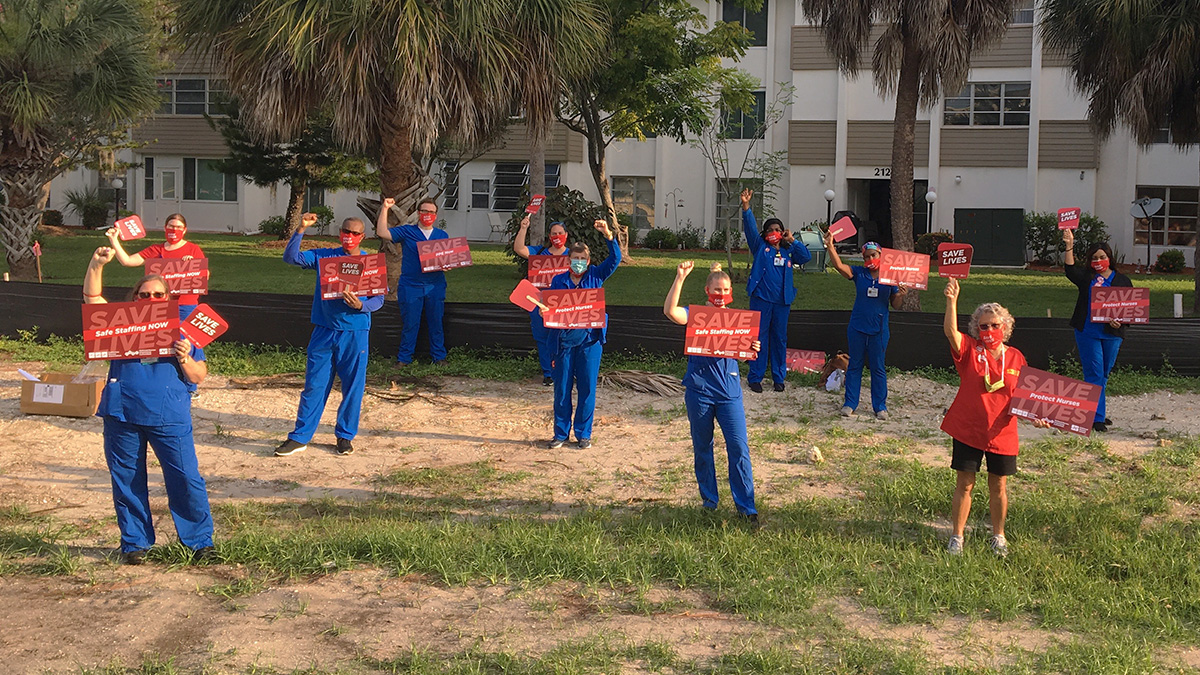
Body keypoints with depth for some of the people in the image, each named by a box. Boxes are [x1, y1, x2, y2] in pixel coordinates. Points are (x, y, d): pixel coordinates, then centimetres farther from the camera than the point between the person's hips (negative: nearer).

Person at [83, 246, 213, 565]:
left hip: (170, 418, -1)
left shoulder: (182, 330, 11)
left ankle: (200, 540, 8)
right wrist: (97, 264, -7)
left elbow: (199, 377, 7)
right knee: (127, 481, 8)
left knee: (186, 479, -5)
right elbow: (92, 297, 5)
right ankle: (134, 543, 21)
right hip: (122, 417, 2)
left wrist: (185, 358, -12)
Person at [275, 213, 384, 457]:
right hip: (324, 331, 1)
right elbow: (290, 257, -2)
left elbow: (379, 299, 1)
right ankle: (300, 437, 10)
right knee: (314, 385, 4)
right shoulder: (323, 257, 6)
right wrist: (301, 230, -13)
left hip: (355, 332, -1)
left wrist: (361, 305, -19)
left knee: (353, 386, 4)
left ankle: (345, 436, 19)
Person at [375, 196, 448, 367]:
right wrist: (385, 209, -12)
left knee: (436, 322, 7)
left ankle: (439, 356, 17)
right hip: (411, 286, -2)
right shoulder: (406, 232, 4)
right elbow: (382, 233, -7)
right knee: (410, 323, 1)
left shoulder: (442, 235, 12)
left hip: (435, 286, 2)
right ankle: (404, 358, 10)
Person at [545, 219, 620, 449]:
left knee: (587, 388, 2)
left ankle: (583, 433, 14)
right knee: (562, 389, 5)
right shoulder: (558, 280, 8)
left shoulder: (595, 276, 7)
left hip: (590, 339, 0)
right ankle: (561, 433, 16)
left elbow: (615, 259, -3)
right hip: (564, 340, 1)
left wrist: (608, 235, -17)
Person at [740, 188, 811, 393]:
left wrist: (792, 240, -1)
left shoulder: (788, 251, 13)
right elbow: (750, 228, -7)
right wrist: (746, 207, -21)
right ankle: (755, 377, 4)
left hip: (782, 301, 3)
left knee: (780, 339, 9)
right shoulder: (760, 247, 5)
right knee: (759, 338, -2)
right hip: (761, 299, -3)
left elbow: (806, 257, 3)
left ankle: (779, 377, 18)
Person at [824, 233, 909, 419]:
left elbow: (895, 305, 6)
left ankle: (880, 406, 15)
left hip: (879, 329, -1)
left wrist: (901, 295, -16)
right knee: (855, 365, 9)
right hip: (857, 327, 1)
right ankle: (850, 403, 17)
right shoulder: (859, 273, 1)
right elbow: (839, 265, -14)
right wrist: (830, 246, -25)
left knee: (878, 368, 7)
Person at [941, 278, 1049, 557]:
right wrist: (951, 301, -37)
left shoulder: (1015, 358, 2)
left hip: (1002, 433, 2)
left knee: (998, 486, 11)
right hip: (967, 430, -2)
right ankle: (957, 536, 17)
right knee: (964, 484, 4)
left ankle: (998, 536, 29)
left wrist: (1035, 416, -10)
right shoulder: (970, 350, -4)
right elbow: (950, 331, -24)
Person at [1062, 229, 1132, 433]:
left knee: (1104, 374, 11)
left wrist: (1120, 321, -12)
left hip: (1112, 334, 2)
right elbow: (1070, 269, -13)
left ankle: (1094, 410, 25)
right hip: (1087, 332, -2)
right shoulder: (1086, 277, 5)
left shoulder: (1122, 280, 7)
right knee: (1094, 374, -5)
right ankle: (1096, 417, -5)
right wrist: (1069, 246, -24)